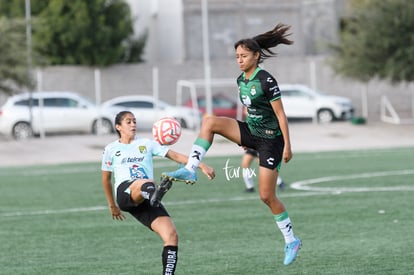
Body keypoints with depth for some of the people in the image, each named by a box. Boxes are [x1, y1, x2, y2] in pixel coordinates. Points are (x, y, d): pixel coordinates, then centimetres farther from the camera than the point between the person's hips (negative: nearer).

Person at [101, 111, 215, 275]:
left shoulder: (146, 144, 20)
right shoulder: (111, 149, 17)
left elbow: (175, 155, 13)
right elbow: (106, 179, 27)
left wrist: (201, 166, 3)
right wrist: (112, 206, 31)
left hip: (146, 200, 4)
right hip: (124, 192, -4)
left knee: (171, 235, -16)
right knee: (144, 183, -43)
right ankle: (154, 193, -81)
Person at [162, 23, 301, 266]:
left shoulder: (266, 80, -19)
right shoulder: (241, 80, 5)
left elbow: (280, 114, -17)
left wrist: (287, 146, -18)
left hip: (270, 140, -7)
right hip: (251, 132, 7)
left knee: (267, 196, -5)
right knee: (209, 122, -13)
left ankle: (291, 241, 11)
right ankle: (190, 170, -18)